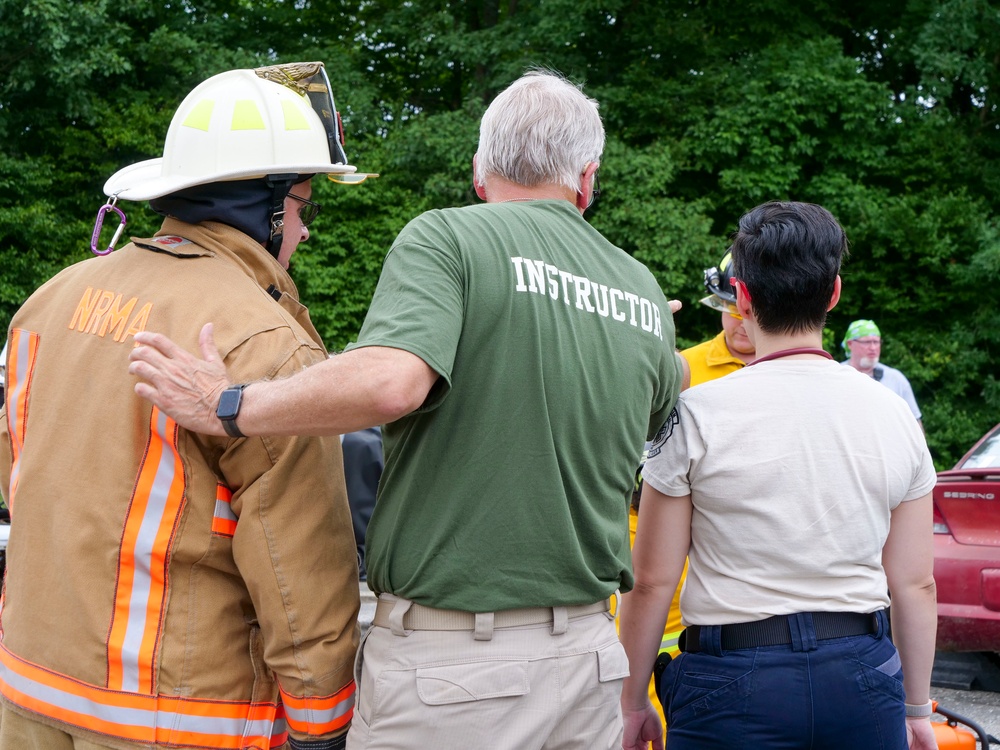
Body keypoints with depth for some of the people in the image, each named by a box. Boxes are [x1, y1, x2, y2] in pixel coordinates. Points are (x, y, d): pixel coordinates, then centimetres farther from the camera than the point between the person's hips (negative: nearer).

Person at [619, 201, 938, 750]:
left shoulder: (695, 415, -9)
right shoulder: (894, 415, 2)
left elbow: (651, 581, -6)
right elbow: (916, 586, 6)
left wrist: (632, 702, 6)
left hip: (735, 684, -3)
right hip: (863, 678, 4)